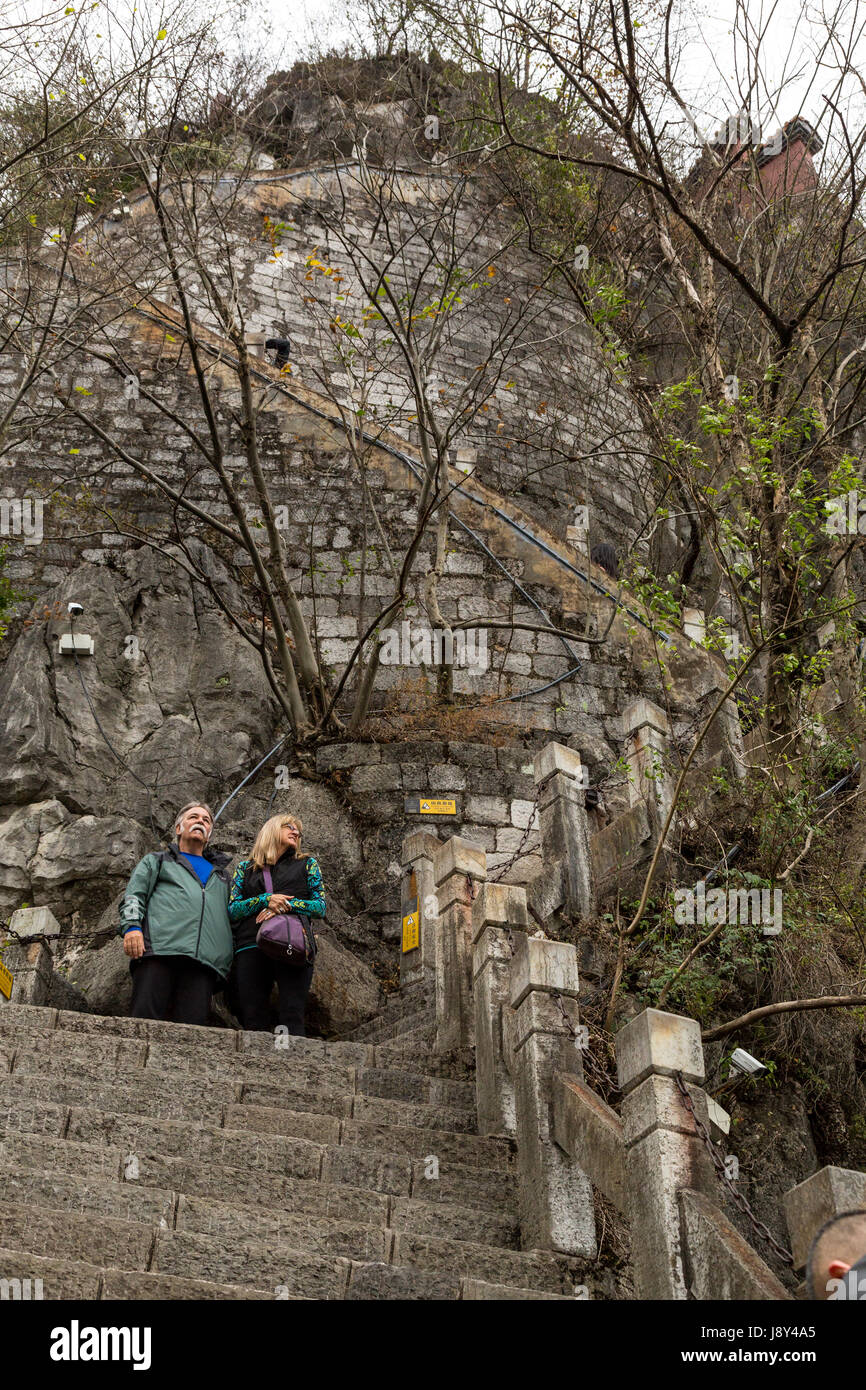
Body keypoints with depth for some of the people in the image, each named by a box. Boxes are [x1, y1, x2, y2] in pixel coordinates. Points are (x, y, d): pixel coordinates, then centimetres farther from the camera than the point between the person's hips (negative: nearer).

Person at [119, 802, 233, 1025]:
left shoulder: (221, 873, 36)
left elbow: (235, 914, 30)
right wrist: (131, 926, -7)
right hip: (160, 949, -2)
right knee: (146, 1022, -18)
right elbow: (134, 895, 13)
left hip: (205, 961, 2)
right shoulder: (156, 861, 28)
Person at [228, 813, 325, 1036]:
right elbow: (232, 909, 10)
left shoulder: (307, 864, 23)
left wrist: (286, 905, -5)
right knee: (253, 1021, -9)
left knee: (292, 1018, -15)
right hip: (251, 947, 1)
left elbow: (320, 907, 12)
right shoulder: (245, 868, 22)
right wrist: (266, 900, -6)